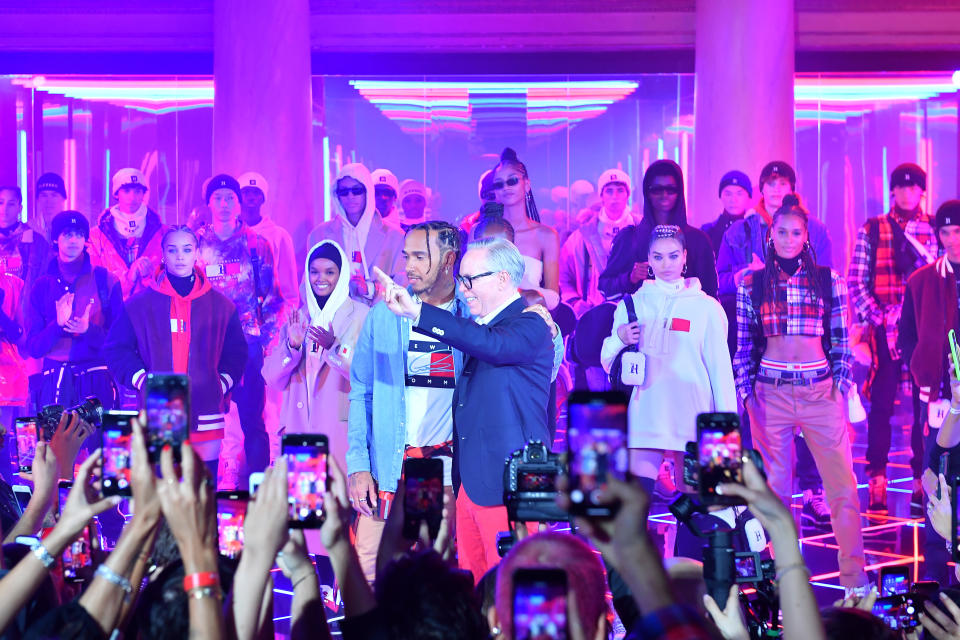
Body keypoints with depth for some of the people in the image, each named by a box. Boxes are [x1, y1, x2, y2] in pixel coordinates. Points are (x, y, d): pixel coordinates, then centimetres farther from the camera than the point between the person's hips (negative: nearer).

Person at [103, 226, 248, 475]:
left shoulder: (221, 305, 11)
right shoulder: (140, 304, 7)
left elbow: (237, 352, 19)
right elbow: (115, 349, 10)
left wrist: (223, 384, 4)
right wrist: (142, 380, -2)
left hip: (206, 421, 1)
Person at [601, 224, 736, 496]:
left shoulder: (706, 307, 5)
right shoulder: (632, 305, 9)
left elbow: (720, 367, 5)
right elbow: (608, 363, 13)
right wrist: (620, 339, -8)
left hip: (691, 419, -1)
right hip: (645, 417, 1)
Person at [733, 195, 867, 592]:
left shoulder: (828, 280, 6)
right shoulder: (752, 284, 6)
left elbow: (840, 340, 9)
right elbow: (743, 344, 8)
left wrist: (841, 384, 2)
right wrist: (744, 391, 2)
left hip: (820, 392, 0)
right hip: (770, 393, 0)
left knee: (843, 485, -4)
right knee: (775, 486, 4)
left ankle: (854, 577, 3)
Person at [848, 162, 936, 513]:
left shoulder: (934, 229, 9)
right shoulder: (872, 231, 6)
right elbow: (856, 280, 3)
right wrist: (874, 316, -8)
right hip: (886, 330, -1)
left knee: (926, 405, 2)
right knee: (881, 405, -1)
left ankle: (922, 480, 9)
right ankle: (877, 483, 5)